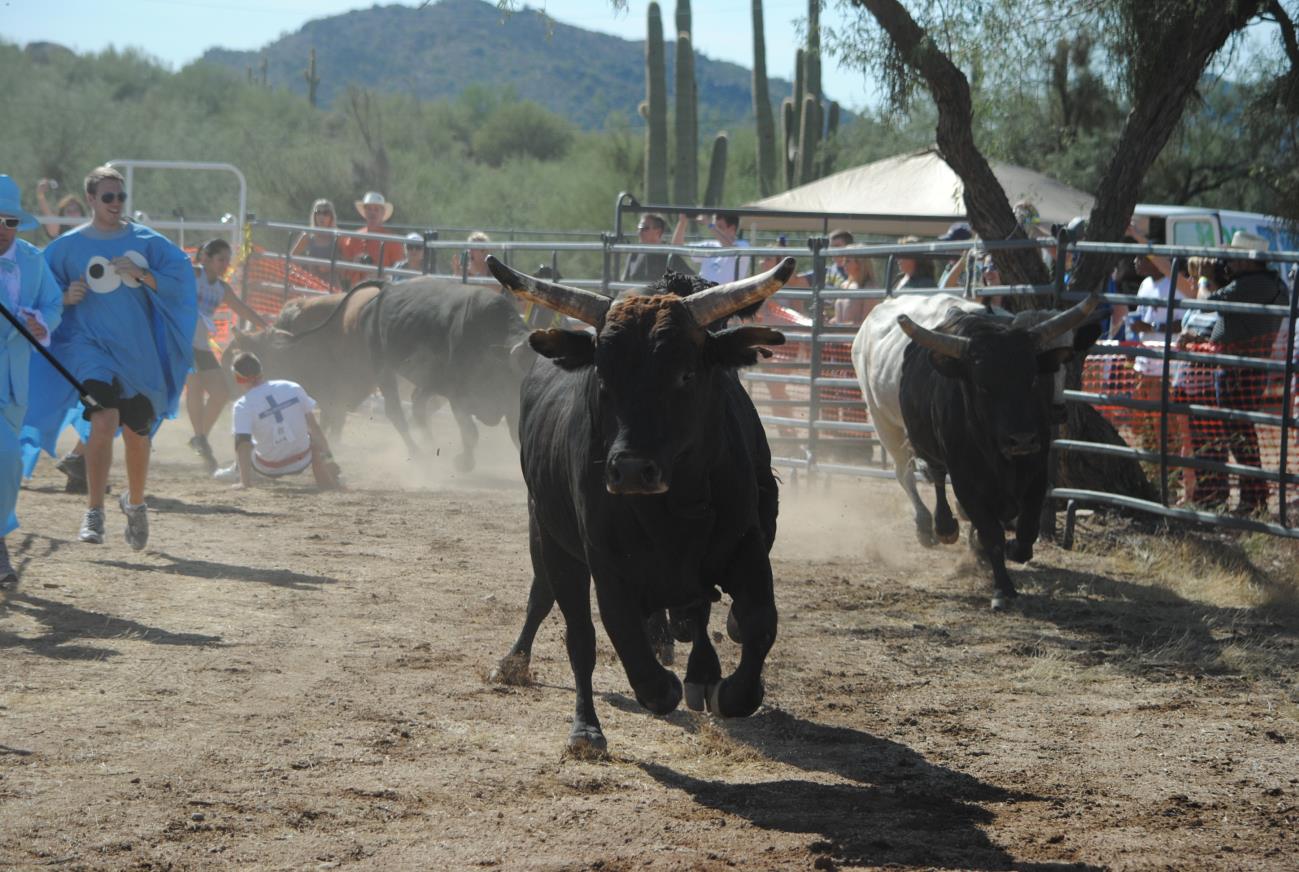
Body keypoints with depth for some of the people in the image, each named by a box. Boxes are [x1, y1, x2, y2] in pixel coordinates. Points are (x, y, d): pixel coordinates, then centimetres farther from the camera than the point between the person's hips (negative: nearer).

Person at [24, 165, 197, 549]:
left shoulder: (147, 241, 3)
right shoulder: (68, 245, 1)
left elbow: (181, 277, -2)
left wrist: (141, 275, -16)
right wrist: (66, 295, -11)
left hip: (139, 351, 2)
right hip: (92, 346, -2)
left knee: (137, 434, 12)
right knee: (104, 420, -24)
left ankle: (135, 504, 38)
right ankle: (94, 512, -19)